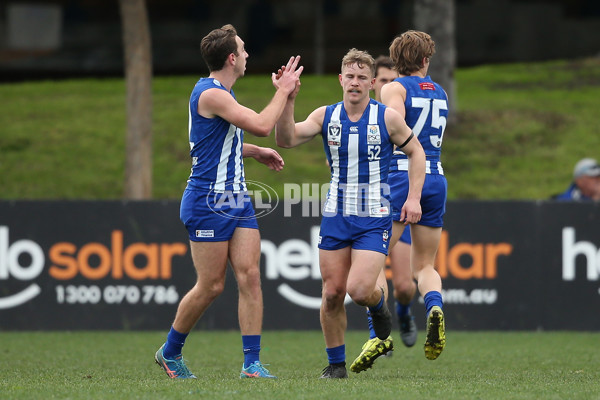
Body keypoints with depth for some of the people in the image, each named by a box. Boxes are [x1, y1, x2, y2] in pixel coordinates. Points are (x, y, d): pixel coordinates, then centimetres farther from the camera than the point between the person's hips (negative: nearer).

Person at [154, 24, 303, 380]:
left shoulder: (220, 93, 16)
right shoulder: (210, 94, -17)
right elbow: (262, 125, -23)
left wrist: (257, 152, 22)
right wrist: (284, 90, -11)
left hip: (236, 199, 9)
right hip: (209, 201, -9)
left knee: (250, 276, -2)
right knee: (212, 285, -2)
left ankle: (252, 363, -4)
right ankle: (170, 352, 18)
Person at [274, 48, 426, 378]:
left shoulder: (387, 118, -5)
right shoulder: (325, 116, 1)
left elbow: (415, 152, 6)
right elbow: (286, 139, -9)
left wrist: (414, 197, -3)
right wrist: (288, 101, -23)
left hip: (374, 218, -3)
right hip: (336, 215, 3)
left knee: (359, 290, -17)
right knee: (332, 293, 1)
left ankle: (378, 304, 20)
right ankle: (335, 364, 16)